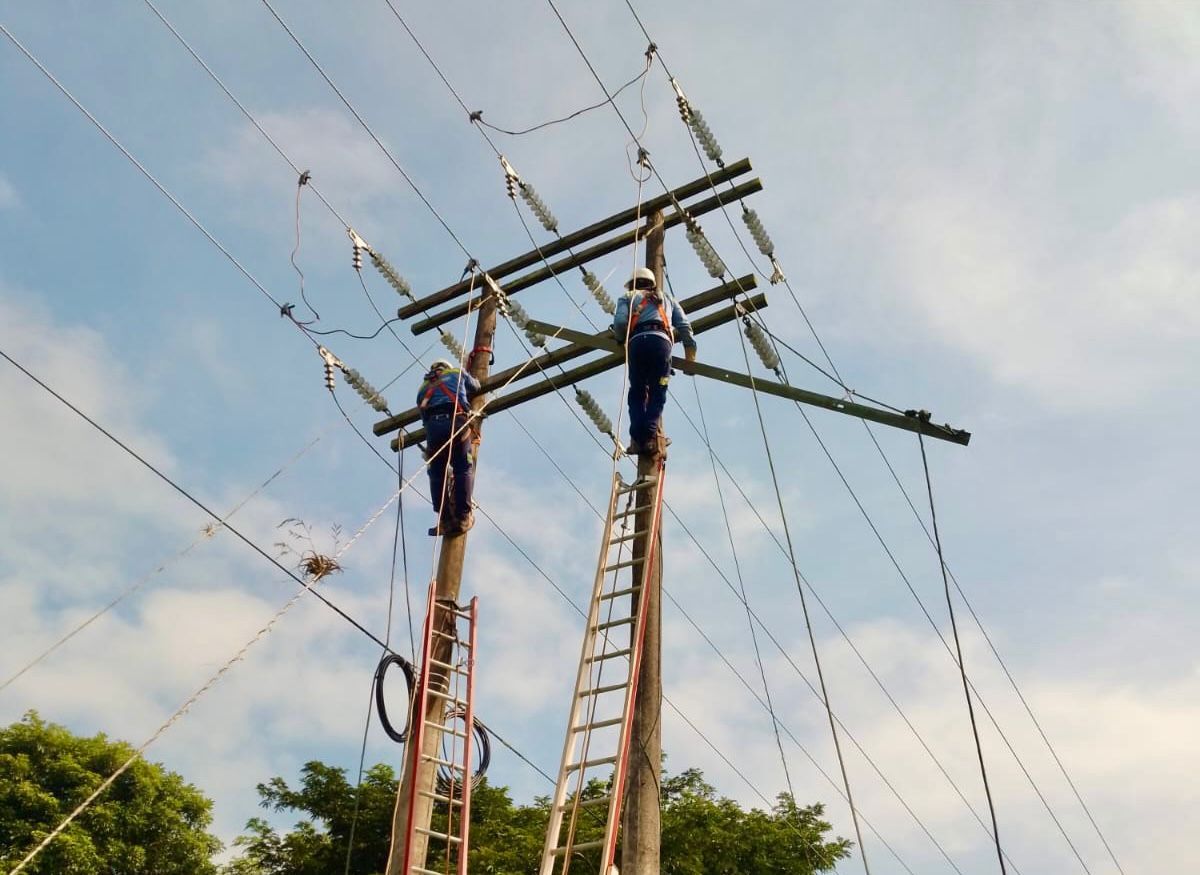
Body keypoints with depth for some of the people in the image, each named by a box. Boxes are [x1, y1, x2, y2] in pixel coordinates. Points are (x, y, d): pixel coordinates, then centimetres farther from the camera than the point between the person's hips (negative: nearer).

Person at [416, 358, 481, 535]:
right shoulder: (457, 374, 29)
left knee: (437, 474, 6)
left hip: (432, 426, 2)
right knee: (463, 469, 2)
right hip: (457, 422, -2)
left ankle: (445, 521, -2)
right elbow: (476, 386, 47)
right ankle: (463, 517, -5)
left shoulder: (423, 388, 34)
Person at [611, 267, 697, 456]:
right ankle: (650, 435, -19)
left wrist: (622, 340, 24)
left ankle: (637, 438, -10)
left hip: (637, 341, -1)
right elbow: (684, 326, 20)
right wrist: (690, 350, 25)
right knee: (657, 393, 2)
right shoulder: (667, 300, 34)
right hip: (661, 340, 1)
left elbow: (619, 322, 6)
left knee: (637, 392, 7)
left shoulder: (628, 298, 27)